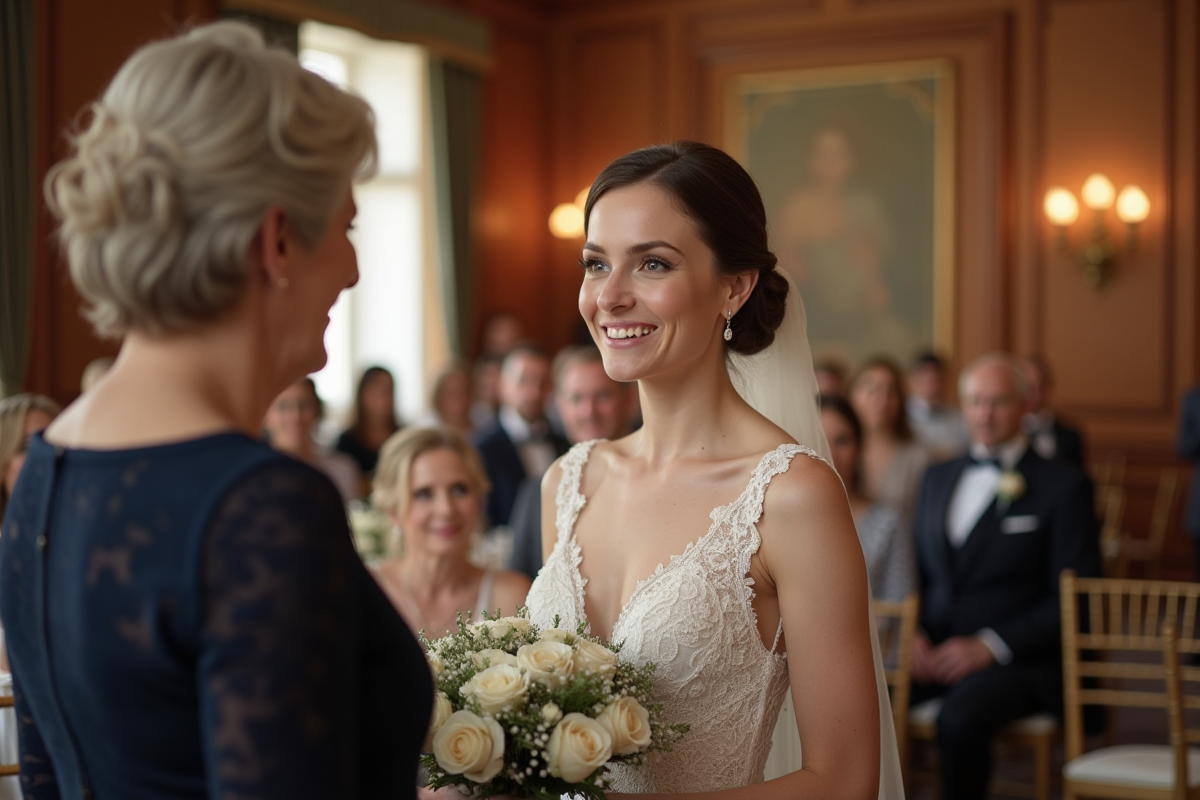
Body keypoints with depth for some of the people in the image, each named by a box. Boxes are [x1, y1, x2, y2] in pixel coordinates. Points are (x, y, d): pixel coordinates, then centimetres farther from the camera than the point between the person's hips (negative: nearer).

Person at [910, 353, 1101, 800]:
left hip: (1018, 662, -4)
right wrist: (915, 634, 0)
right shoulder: (938, 478, 19)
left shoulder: (1063, 486, 2)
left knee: (960, 717, -36)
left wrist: (990, 646, -13)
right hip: (934, 653, 4)